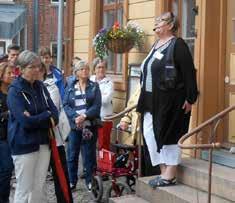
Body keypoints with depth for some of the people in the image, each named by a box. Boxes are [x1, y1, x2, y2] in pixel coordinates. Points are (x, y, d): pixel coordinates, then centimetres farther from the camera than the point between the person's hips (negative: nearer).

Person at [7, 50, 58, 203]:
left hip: (43, 143, 6)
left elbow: (55, 114, 3)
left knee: (39, 188, 11)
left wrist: (36, 119, -15)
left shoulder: (41, 86, 8)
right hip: (25, 145, -6)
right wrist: (46, 115, -7)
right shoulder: (15, 90, -11)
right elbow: (25, 121, -21)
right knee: (24, 190, 2)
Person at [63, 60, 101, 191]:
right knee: (72, 154, 3)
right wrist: (75, 117, -15)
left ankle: (90, 181, 12)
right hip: (74, 125, 1)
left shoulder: (94, 86, 6)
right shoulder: (70, 87, 10)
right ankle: (72, 181, 14)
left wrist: (84, 116, -18)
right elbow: (66, 105, 1)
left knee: (90, 154, 2)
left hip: (90, 125, -1)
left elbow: (97, 106, -4)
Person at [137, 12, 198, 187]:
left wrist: (190, 99, -17)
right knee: (150, 134, 9)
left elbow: (189, 73, -15)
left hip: (170, 101, -9)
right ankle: (164, 172, 20)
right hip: (152, 101, 9)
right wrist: (145, 99, 19)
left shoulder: (177, 45, -10)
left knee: (168, 135, -1)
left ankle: (170, 176, 10)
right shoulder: (156, 45, 16)